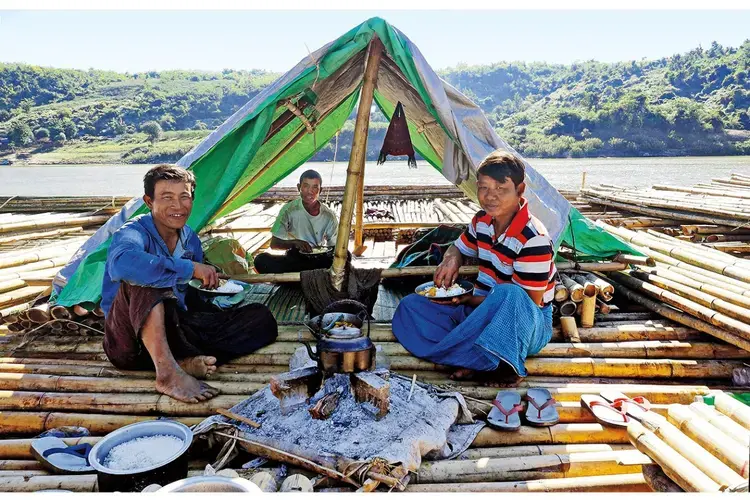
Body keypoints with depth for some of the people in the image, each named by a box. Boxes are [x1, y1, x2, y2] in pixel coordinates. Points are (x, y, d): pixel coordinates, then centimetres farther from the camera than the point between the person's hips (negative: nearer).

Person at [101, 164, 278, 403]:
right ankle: (167, 372, -40)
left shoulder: (191, 240, 7)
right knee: (143, 279, -34)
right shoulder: (134, 232, -14)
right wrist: (189, 268, -34)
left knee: (262, 318, -6)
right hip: (131, 339, -6)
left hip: (174, 333, 6)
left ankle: (188, 361, -28)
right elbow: (122, 262, -41)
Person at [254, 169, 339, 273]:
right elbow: (274, 243, -5)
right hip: (294, 259, 0)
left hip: (319, 260, 0)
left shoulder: (329, 216, -4)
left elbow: (335, 247, 1)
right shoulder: (289, 210, -7)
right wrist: (295, 242, -25)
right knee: (261, 260, -26)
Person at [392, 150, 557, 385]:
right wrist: (451, 260, -7)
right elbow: (459, 248, 19)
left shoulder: (534, 239, -22)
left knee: (508, 294, -43)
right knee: (411, 306, -6)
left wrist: (473, 300, -19)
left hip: (528, 325, -8)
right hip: (484, 310, 8)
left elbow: (530, 301, -19)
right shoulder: (482, 221, 0)